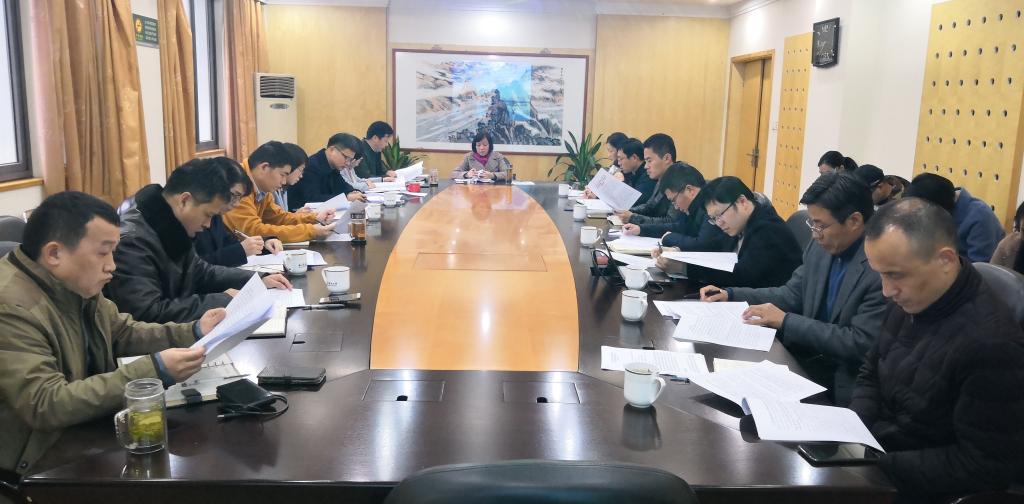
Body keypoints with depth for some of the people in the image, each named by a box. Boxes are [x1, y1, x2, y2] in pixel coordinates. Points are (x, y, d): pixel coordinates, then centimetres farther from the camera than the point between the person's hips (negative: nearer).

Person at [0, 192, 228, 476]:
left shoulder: (77, 285, -1)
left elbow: (124, 333, 12)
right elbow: (45, 406, -32)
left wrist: (193, 333, -3)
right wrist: (154, 371, -34)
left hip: (83, 431, 8)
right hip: (40, 463, -7)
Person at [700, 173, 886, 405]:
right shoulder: (820, 248, 1)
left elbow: (861, 344, -23)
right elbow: (792, 294, 14)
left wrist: (786, 321, -21)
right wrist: (730, 295, 3)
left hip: (845, 379, -6)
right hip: (809, 357, 7)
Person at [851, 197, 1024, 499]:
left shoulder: (991, 343, -25)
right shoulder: (909, 301, -1)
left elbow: (988, 466, -22)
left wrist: (874, 464, -23)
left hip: (916, 487, -7)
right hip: (872, 447, 7)